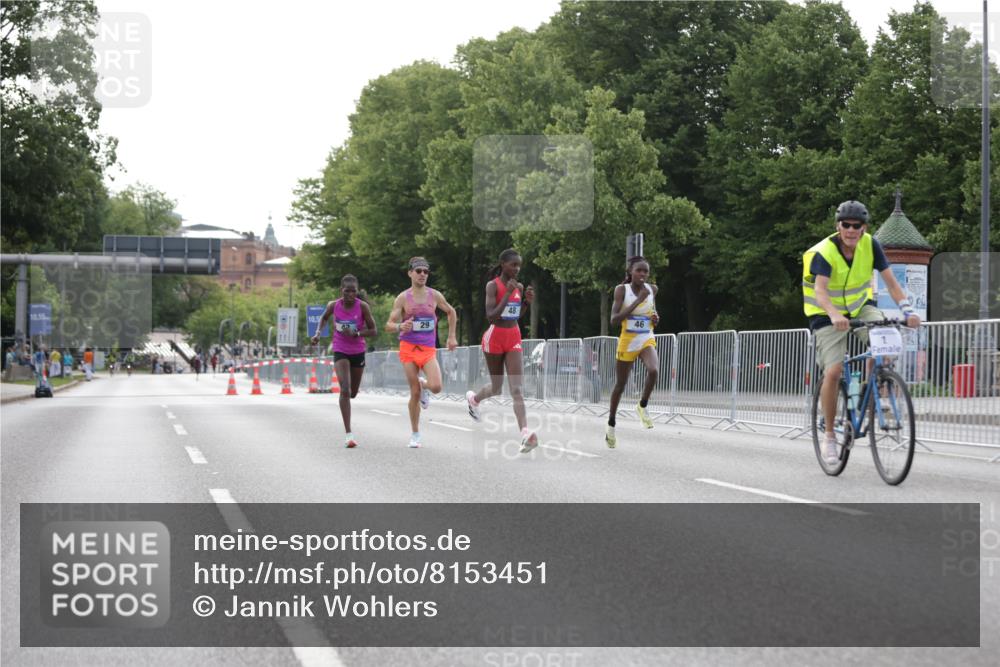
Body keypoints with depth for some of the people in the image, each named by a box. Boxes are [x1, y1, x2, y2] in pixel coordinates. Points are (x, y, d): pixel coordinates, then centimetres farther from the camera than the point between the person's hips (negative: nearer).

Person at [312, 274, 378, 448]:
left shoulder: (363, 307, -13)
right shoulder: (333, 305, -8)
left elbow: (374, 331, -11)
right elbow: (324, 318, 15)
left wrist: (355, 333, -26)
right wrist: (318, 333, 0)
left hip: (358, 353, 1)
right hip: (340, 352, -1)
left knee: (353, 393, 15)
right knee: (345, 390, -19)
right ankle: (348, 434, -20)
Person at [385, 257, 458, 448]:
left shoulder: (435, 295, 3)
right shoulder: (403, 298, -2)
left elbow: (451, 312, 21)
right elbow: (388, 325, -3)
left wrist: (451, 337, 17)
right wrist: (400, 327, -25)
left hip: (429, 349, 1)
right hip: (408, 348, -1)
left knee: (436, 387, -19)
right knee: (415, 393, -4)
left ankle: (423, 385, 19)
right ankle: (415, 434, 12)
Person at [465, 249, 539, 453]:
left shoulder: (519, 287, 5)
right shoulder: (493, 285, -12)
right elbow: (491, 316, -22)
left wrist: (526, 301, -1)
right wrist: (508, 294, -27)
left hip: (514, 338, 4)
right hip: (495, 337, -4)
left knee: (517, 387, -9)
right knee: (497, 387, 10)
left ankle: (525, 433, -22)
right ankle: (473, 398, 45)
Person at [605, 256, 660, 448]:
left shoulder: (652, 289, 2)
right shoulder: (622, 290, -10)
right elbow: (614, 320, -19)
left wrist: (655, 319, -2)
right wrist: (637, 301, -23)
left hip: (647, 340, 2)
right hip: (627, 342, -2)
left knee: (653, 371, -29)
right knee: (620, 385, 10)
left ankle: (642, 406, -6)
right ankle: (611, 425, 29)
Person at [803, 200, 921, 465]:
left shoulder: (870, 245, -13)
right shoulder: (823, 252, -24)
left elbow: (890, 282, -16)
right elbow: (820, 291, -38)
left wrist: (907, 310, -33)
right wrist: (834, 315, -58)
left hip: (860, 306, 3)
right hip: (828, 315, -3)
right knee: (833, 372, -17)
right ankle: (829, 435, -1)